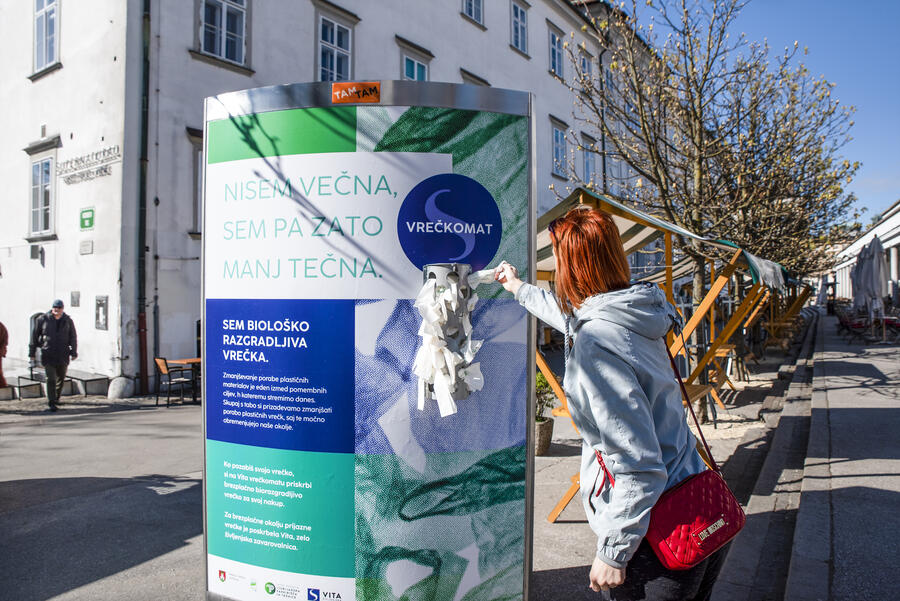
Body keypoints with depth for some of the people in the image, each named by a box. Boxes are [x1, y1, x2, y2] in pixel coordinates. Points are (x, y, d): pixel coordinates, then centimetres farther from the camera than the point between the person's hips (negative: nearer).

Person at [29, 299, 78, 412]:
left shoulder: (68, 321, 3)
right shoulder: (43, 319, -2)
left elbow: (73, 337, 6)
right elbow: (34, 336, 4)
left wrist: (74, 352, -2)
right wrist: (32, 353, 5)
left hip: (63, 355, 3)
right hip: (48, 355, -3)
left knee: (61, 377, 14)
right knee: (51, 379, -10)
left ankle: (56, 398, 35)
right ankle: (52, 403, -8)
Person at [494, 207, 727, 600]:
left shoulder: (595, 345, -25)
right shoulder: (630, 316, 3)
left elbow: (639, 467, -25)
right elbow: (571, 315, 27)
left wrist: (612, 552, -14)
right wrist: (519, 287, 41)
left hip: (658, 544, -9)